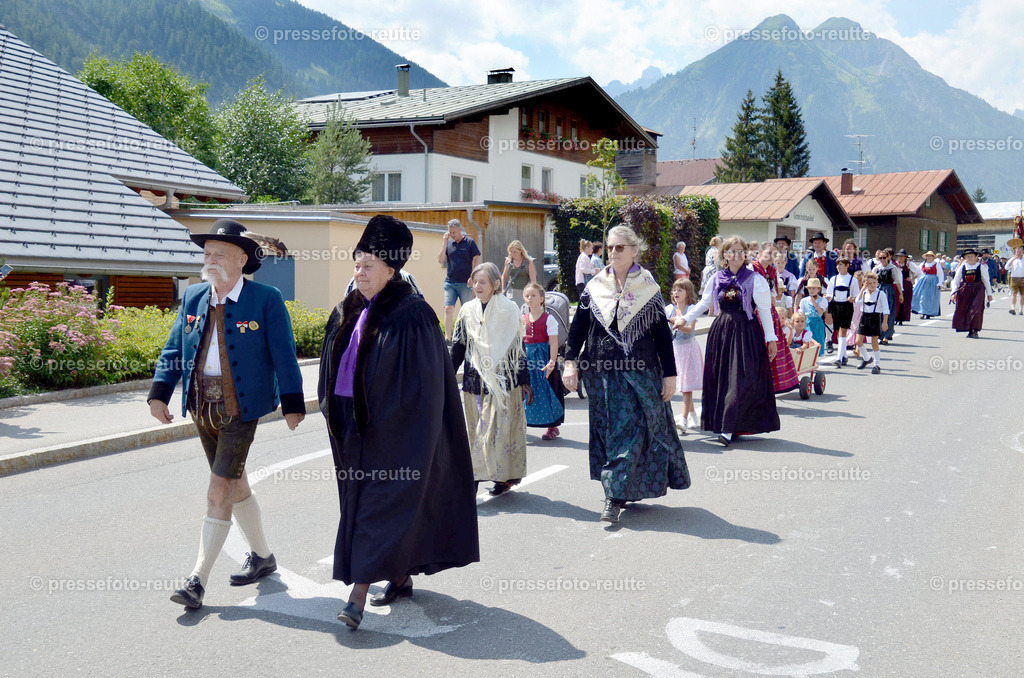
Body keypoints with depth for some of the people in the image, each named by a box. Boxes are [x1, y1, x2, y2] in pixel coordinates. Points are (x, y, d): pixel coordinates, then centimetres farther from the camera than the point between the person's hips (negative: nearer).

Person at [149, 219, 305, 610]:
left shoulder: (266, 300, -7)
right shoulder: (193, 298, 8)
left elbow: (283, 355, -6)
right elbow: (174, 350, 10)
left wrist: (292, 404, -8)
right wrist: (159, 393, -1)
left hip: (240, 409, -6)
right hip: (203, 407, 6)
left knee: (219, 493, -8)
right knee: (235, 485, 17)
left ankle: (198, 580, -3)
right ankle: (262, 556, 34)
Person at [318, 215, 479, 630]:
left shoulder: (411, 315, -12)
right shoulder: (348, 312, 10)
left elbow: (423, 383, -14)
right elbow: (334, 365, 18)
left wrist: (386, 420, -16)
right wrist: (332, 411, 11)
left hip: (393, 429, -8)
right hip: (354, 425, 8)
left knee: (381, 504, -7)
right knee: (361, 500, 14)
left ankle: (359, 594, -6)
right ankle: (401, 578, 27)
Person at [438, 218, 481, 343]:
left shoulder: (469, 242, 1)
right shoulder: (448, 243, 9)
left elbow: (476, 260, 1)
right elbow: (440, 260, 4)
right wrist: (444, 243, -3)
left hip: (465, 283, -2)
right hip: (450, 282, 2)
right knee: (448, 309, -8)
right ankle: (447, 337, -11)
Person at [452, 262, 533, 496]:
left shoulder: (509, 309, 0)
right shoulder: (468, 311, 7)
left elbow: (518, 347, 3)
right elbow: (458, 347, 11)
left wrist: (525, 381, 2)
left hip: (503, 378, -3)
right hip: (475, 378, 3)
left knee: (502, 424, -5)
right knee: (476, 426, 3)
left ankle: (504, 475, 3)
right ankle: (478, 472, 11)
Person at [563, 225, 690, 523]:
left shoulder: (648, 288, 0)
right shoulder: (595, 287, 6)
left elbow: (662, 334, 1)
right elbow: (578, 326, 5)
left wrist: (669, 374, -2)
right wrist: (570, 362, -7)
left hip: (639, 371, -3)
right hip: (602, 372, 3)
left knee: (629, 430, -8)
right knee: (609, 430, 8)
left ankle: (615, 496, -8)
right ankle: (624, 490, 22)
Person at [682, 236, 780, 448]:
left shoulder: (755, 279, -3)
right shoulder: (717, 278, 8)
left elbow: (765, 311, -1)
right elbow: (704, 303, 19)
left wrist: (771, 339, -3)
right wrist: (685, 318, 12)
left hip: (746, 333, -4)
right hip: (722, 332, 4)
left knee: (741, 380, -9)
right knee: (720, 377, 5)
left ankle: (728, 428, -7)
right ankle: (723, 424, 14)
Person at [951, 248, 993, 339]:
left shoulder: (981, 267, 3)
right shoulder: (962, 267, 7)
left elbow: (986, 281, 9)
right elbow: (955, 280, 11)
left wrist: (989, 294, 10)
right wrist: (953, 293, 1)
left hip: (977, 290, -3)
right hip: (964, 290, 3)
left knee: (976, 309, -12)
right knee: (963, 310, 1)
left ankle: (975, 331, -6)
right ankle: (970, 331, 11)